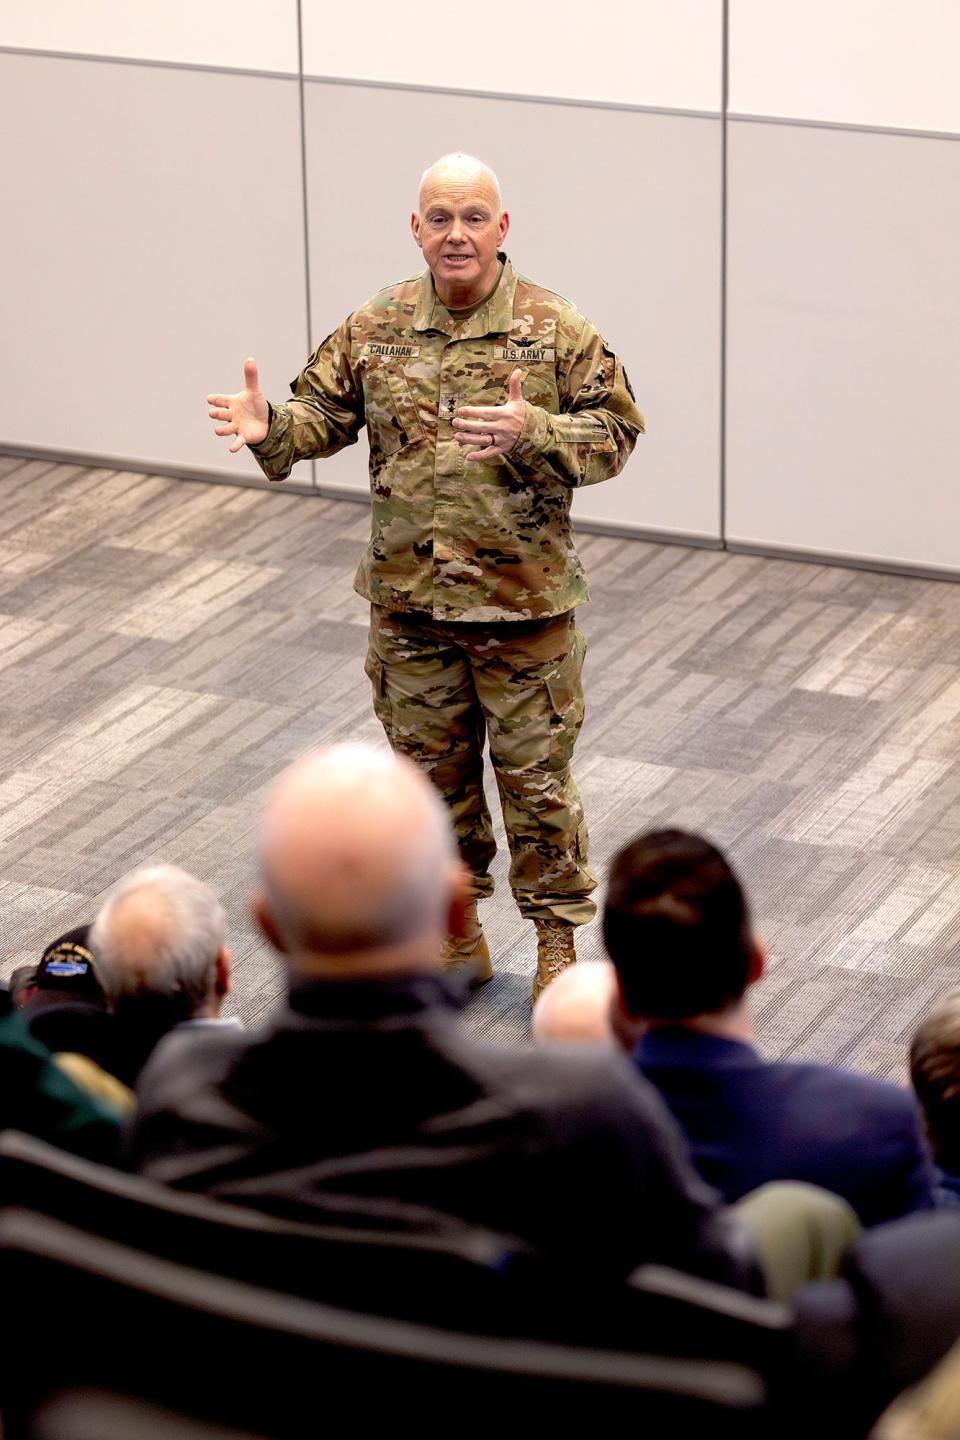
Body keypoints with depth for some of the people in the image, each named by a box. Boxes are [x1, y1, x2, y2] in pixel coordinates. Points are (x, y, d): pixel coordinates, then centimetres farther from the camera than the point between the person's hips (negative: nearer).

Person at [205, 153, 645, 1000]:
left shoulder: (556, 330, -10)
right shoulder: (377, 327, 0)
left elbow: (615, 431, -9)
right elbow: (326, 407, 7)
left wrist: (533, 433, -27)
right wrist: (272, 428, -15)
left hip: (521, 603, -3)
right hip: (408, 599, 4)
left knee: (534, 773, 5)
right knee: (432, 768, 16)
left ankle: (558, 936, 22)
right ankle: (457, 931, 33)